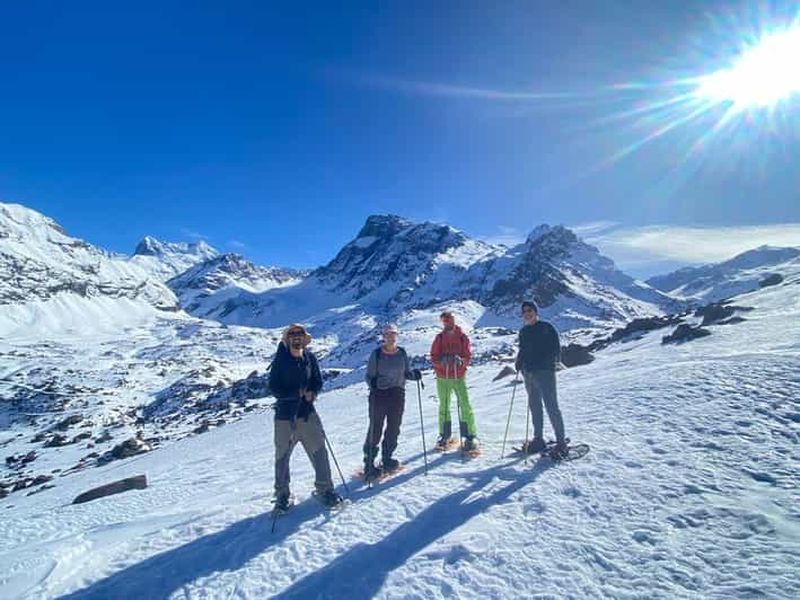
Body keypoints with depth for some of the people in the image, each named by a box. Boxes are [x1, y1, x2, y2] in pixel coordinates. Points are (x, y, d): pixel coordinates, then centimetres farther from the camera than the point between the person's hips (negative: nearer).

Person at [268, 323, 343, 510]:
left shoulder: (310, 357, 1)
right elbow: (274, 388, -9)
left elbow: (318, 381, 8)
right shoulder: (280, 360, -6)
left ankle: (324, 489, 19)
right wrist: (297, 393, -19)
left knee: (319, 451, 3)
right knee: (282, 455, 10)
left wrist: (312, 392, -12)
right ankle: (282, 493, 28)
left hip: (307, 412, 2)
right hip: (285, 414, -2)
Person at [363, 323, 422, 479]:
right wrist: (372, 383, -23)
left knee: (394, 428, 11)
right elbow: (369, 375, -3)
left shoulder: (402, 353, 6)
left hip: (398, 394, 4)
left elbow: (406, 372, 12)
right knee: (375, 429, -2)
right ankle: (369, 463, 10)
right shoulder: (376, 354, -5)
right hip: (379, 394, -4)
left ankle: (387, 459, 29)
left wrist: (414, 374, -8)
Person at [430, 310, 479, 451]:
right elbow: (433, 357, 1)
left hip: (459, 377, -1)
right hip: (442, 378, 1)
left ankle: (470, 436, 3)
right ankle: (445, 436, 21)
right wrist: (442, 361, -19)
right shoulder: (439, 337, 3)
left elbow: (468, 356, 0)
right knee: (444, 407, 9)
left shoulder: (462, 337, 1)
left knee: (465, 406, -7)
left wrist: (460, 361, -21)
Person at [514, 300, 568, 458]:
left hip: (545, 371, -7)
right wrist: (519, 362, 7)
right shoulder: (523, 331, 15)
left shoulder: (546, 327, -3)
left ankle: (561, 442, 1)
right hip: (528, 373, 7)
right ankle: (538, 439, 23)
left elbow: (556, 346, -7)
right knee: (534, 406, 12)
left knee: (552, 407, -7)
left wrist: (555, 360, -21)